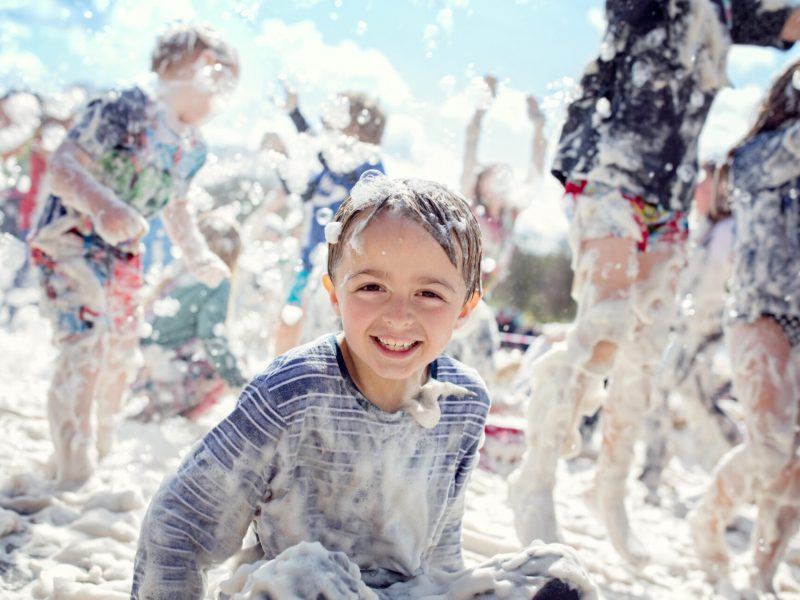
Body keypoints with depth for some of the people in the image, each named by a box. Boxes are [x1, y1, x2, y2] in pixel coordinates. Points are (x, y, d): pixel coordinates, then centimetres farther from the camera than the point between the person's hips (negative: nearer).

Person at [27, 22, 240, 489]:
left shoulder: (194, 149, 3)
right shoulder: (124, 109, -20)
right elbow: (63, 164, -28)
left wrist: (198, 256, 11)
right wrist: (104, 206, -44)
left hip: (123, 253, 8)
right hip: (71, 240, -8)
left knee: (122, 355, 13)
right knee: (86, 348, -17)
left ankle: (101, 451, 33)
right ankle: (73, 474, -10)